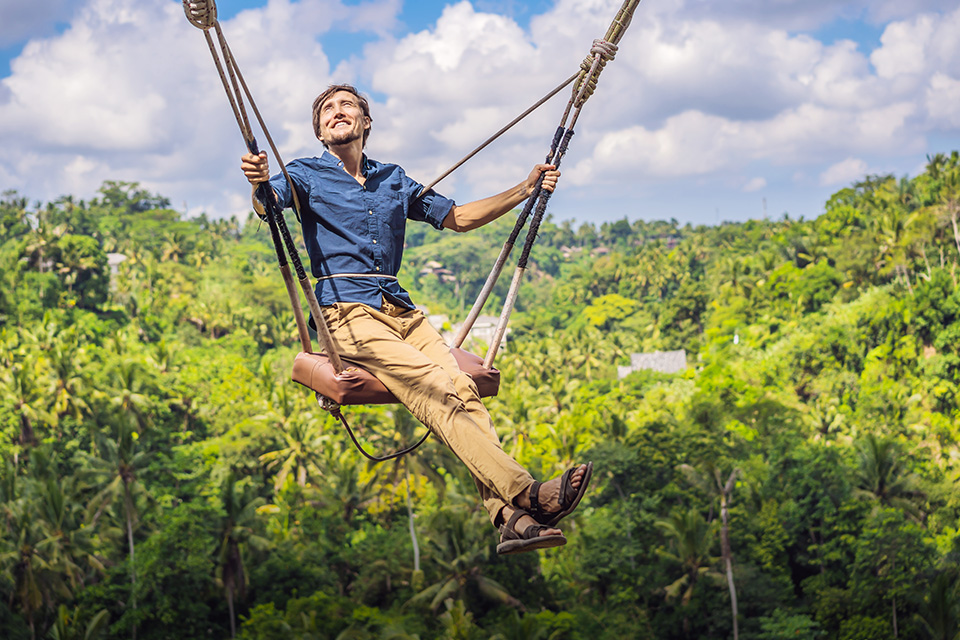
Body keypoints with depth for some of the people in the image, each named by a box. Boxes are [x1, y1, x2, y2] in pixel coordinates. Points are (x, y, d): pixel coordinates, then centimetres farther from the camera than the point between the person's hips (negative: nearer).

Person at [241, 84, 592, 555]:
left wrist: (524, 191, 20)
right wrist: (259, 184, -36)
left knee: (463, 387, -22)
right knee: (436, 389, -27)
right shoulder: (306, 175, 11)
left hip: (401, 309, 5)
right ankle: (525, 493, -37)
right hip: (346, 312, -5)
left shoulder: (393, 180, 25)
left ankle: (510, 517, -35)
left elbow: (457, 218, 29)